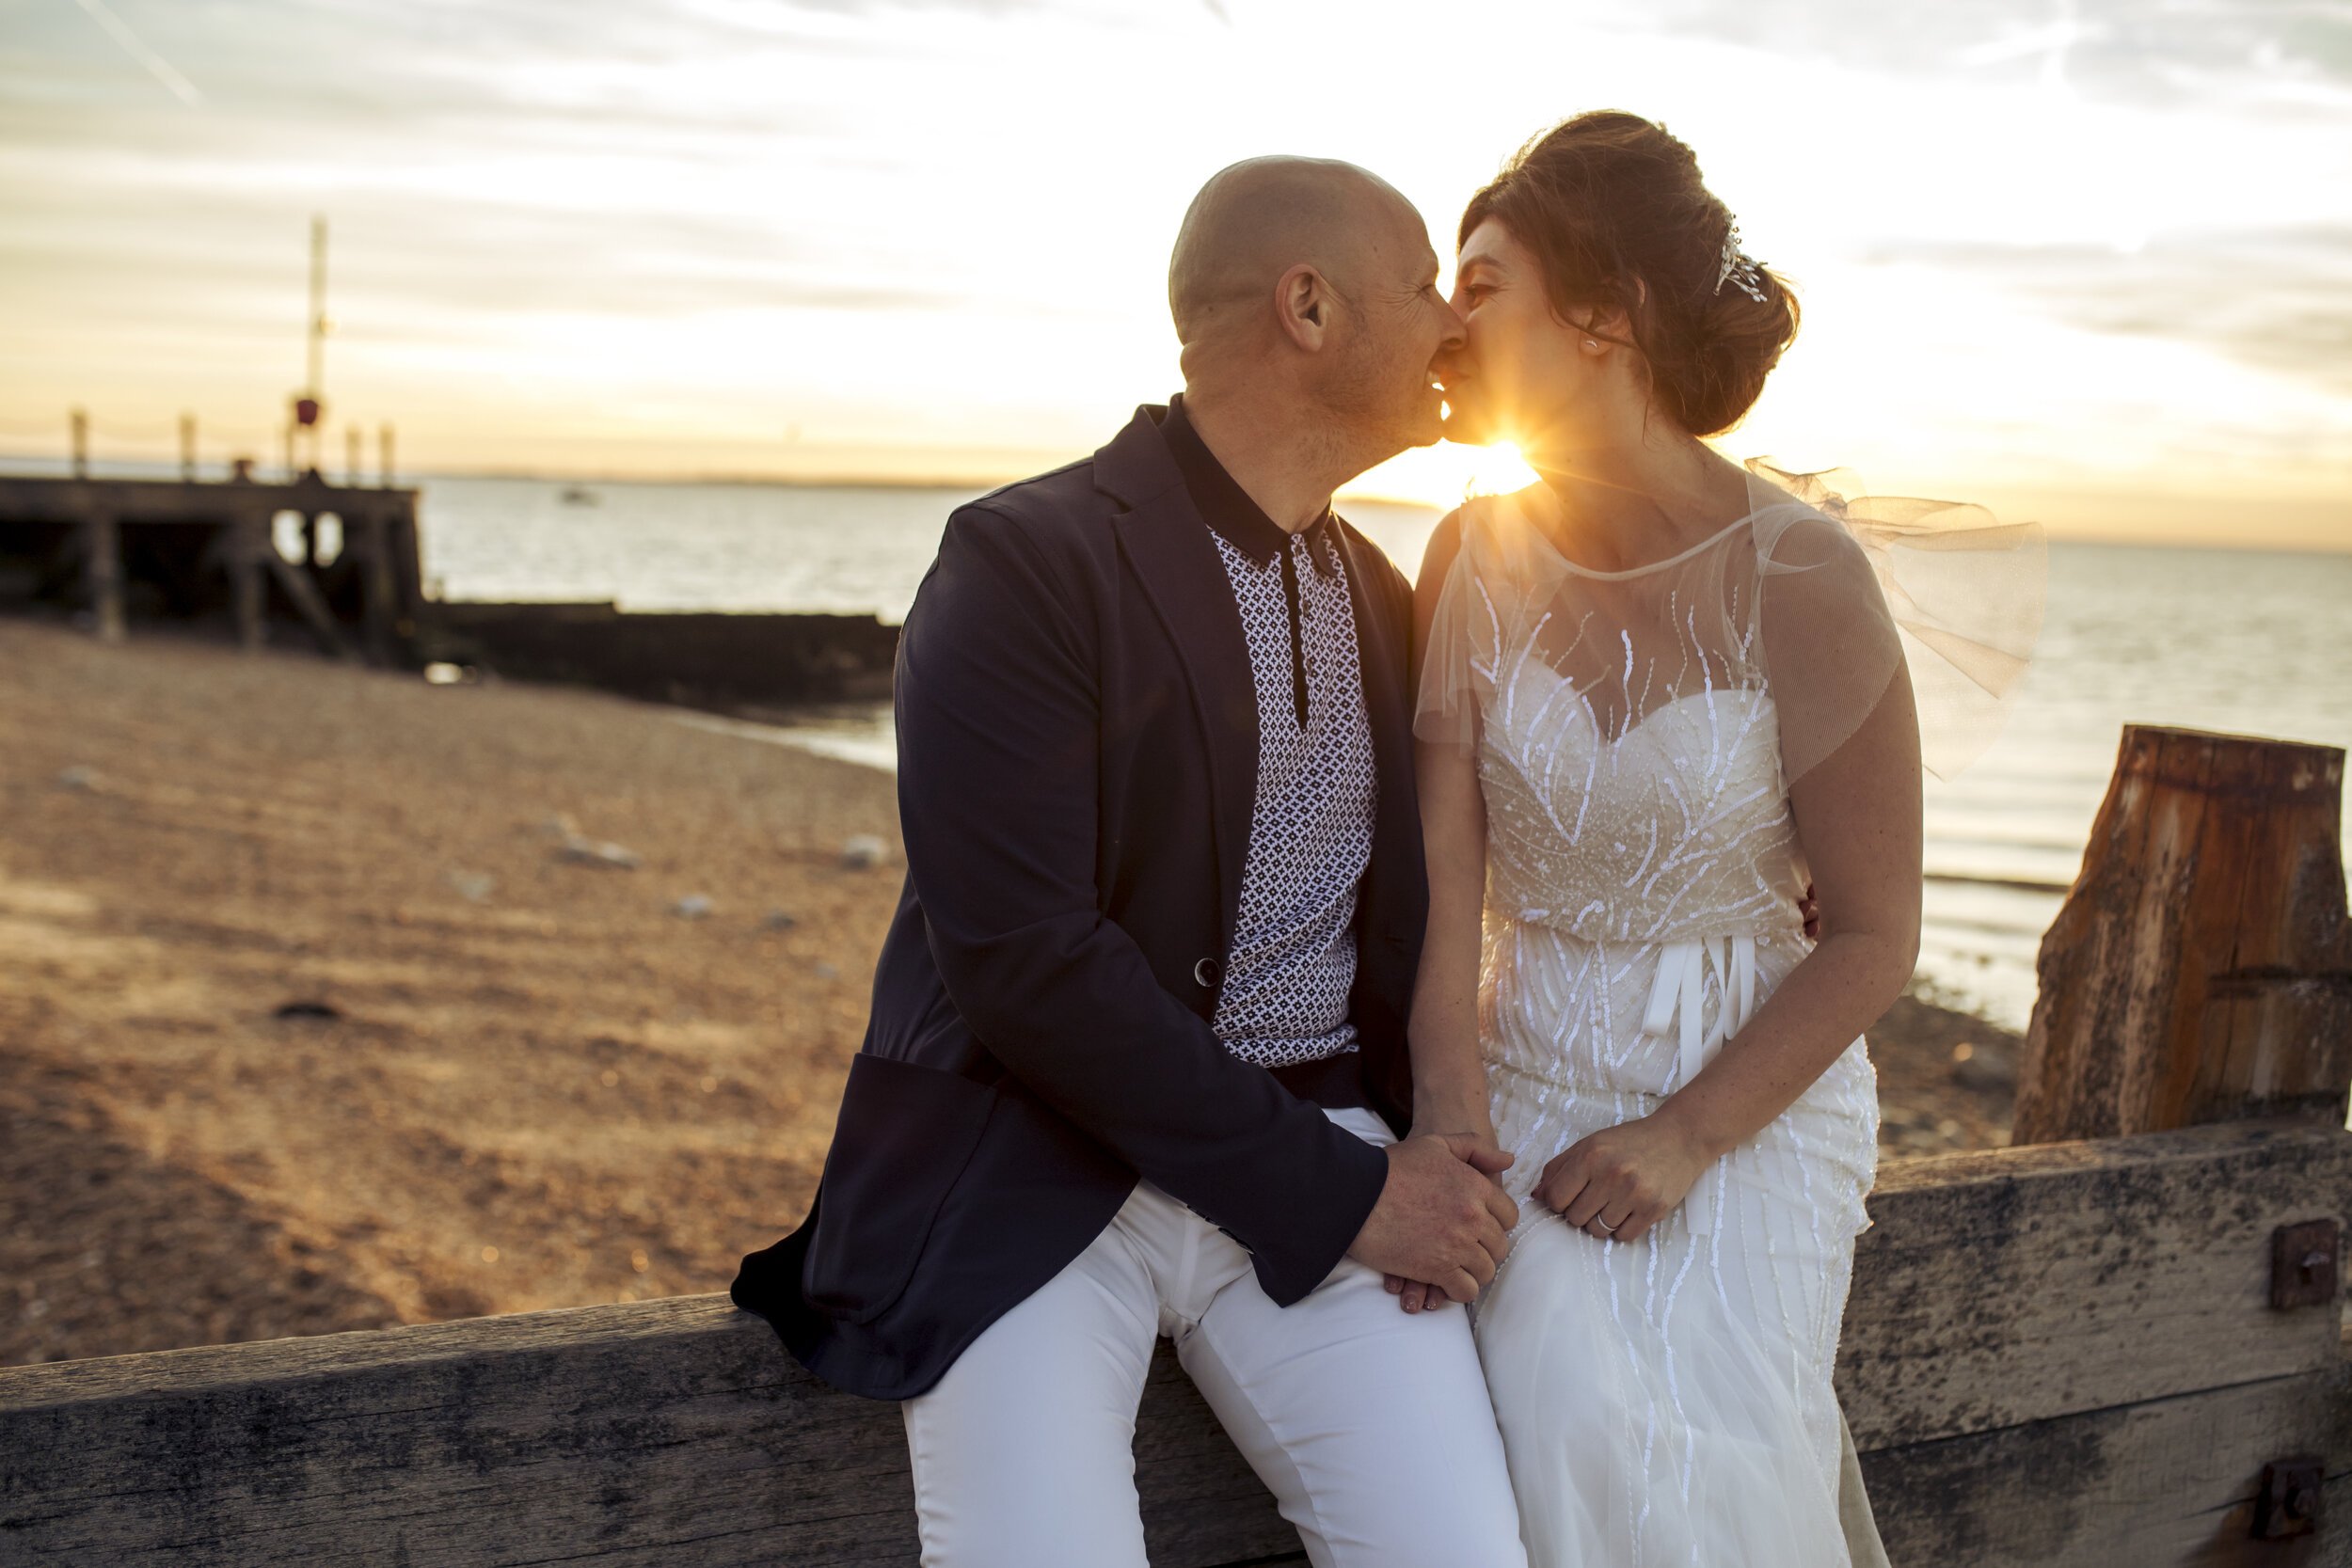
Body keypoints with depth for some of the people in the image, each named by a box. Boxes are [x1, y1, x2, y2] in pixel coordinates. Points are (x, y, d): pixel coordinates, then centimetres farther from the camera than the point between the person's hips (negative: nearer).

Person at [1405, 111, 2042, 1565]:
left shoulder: (1803, 578, -12)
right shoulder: (1476, 557, -2)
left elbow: (1874, 937, -7)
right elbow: (1444, 870, -7)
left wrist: (1687, 1138, -15)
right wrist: (1450, 1119, -20)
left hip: (1757, 1089, -2)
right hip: (1527, 1076, 2)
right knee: (1581, 1438, -19)